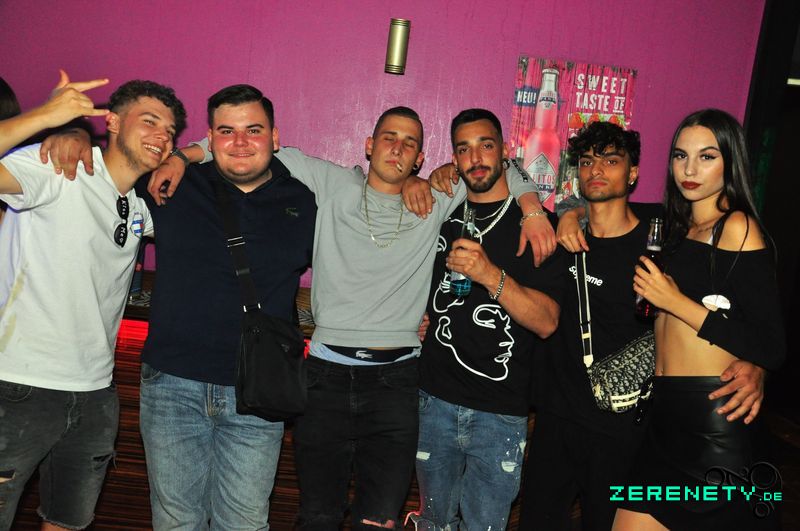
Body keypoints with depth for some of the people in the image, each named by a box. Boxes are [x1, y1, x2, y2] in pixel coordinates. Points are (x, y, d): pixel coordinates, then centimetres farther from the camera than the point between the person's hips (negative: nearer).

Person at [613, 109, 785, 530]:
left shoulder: (737, 226, -8)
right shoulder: (677, 227, 13)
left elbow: (773, 349, -14)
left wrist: (677, 302, -14)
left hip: (712, 421, -7)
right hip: (666, 417, 7)